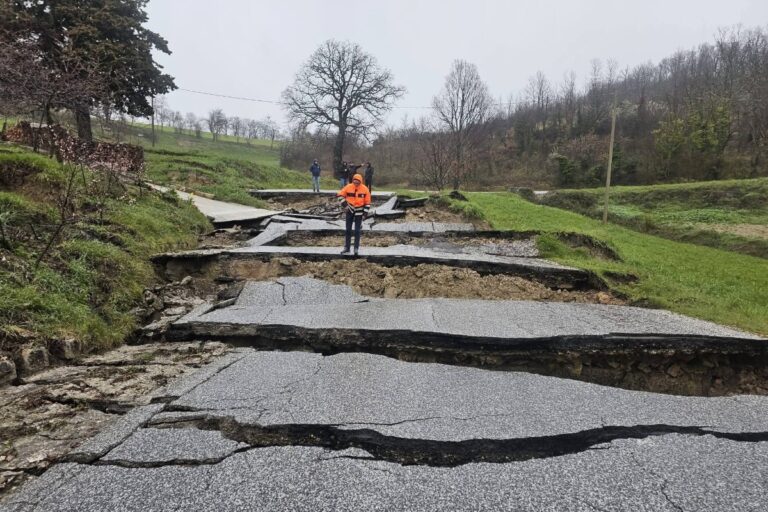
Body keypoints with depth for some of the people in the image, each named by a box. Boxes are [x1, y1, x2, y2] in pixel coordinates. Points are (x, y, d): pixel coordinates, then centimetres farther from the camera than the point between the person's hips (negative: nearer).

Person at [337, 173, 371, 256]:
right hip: (350, 210, 2)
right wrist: (344, 203, -11)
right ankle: (346, 248, 15)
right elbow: (340, 195, 1)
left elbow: (367, 201, -2)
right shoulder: (348, 187, -10)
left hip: (359, 211, -1)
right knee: (348, 230, 6)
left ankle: (356, 248, 9)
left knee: (357, 230, -1)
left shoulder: (365, 189, -10)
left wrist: (365, 211, -6)